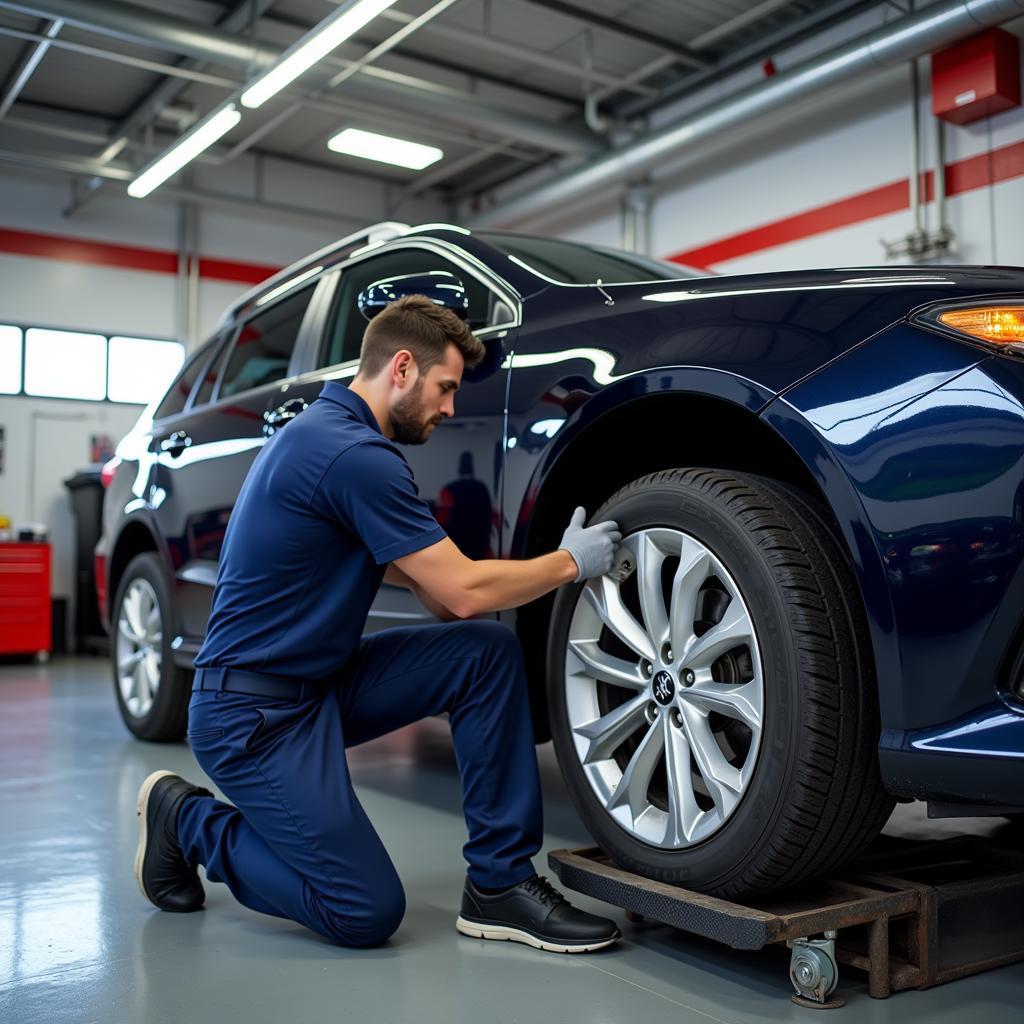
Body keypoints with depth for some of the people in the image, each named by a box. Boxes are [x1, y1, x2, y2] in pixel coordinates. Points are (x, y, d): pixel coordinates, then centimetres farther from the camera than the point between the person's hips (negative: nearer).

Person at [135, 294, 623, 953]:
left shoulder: (325, 431, 10)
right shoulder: (355, 454, -22)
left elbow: (387, 558, 24)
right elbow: (464, 593, -19)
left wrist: (436, 575, 9)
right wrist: (570, 563, -6)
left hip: (318, 679, 10)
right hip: (252, 713, -10)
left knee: (489, 651, -4)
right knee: (367, 913, -9)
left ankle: (500, 881, 1)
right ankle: (188, 820, 9)